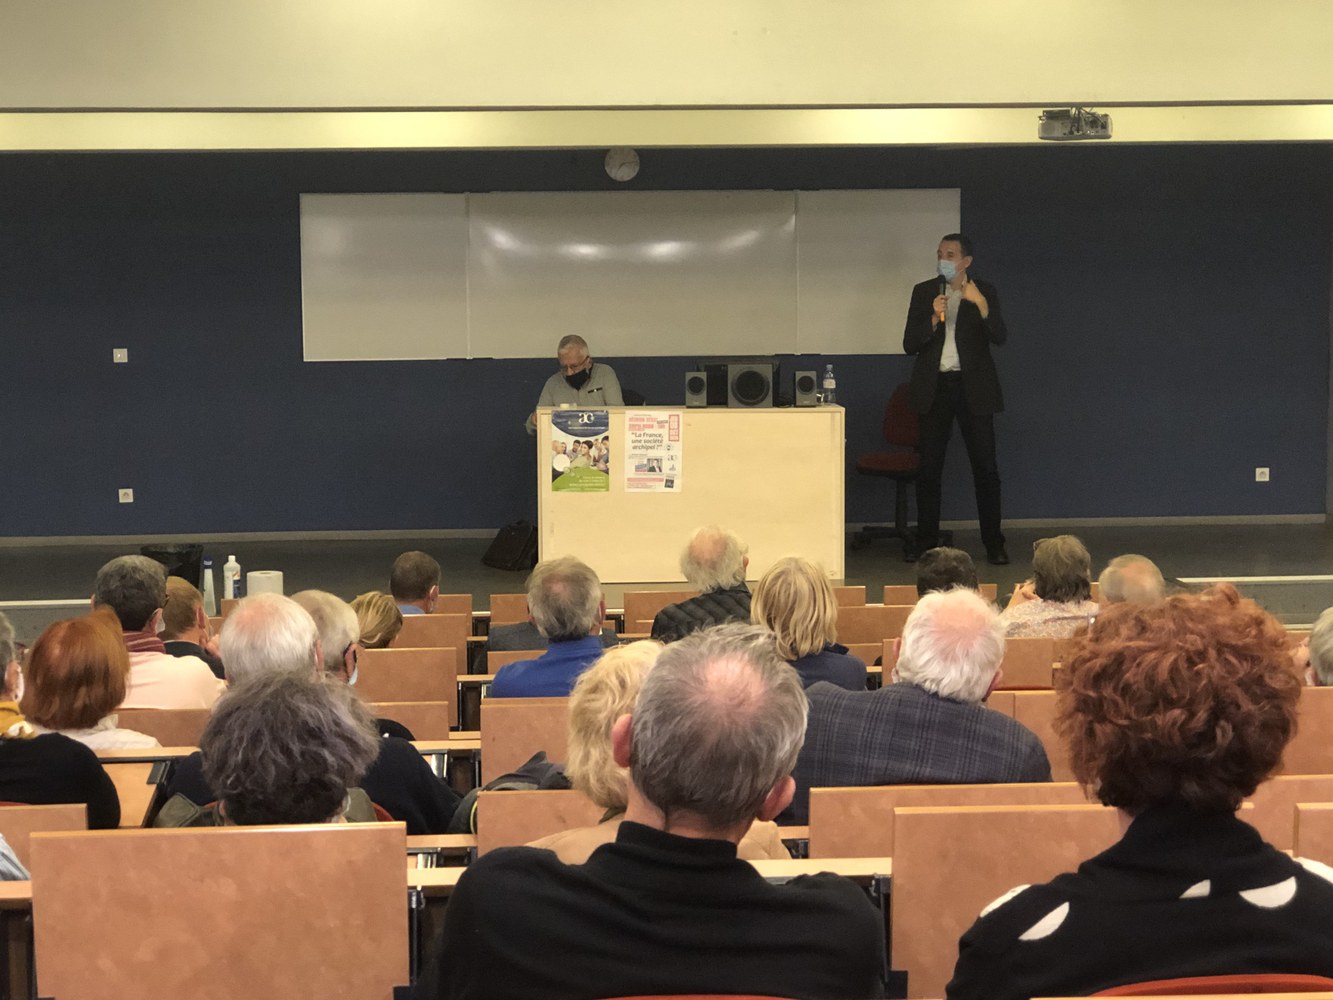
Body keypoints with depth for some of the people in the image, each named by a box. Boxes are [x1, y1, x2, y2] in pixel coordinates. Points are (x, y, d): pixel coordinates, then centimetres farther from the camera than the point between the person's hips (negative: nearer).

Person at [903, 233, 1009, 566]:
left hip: (973, 388, -2)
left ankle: (994, 544, 4)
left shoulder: (985, 292, 2)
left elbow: (1000, 337, -11)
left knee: (985, 467, -1)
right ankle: (926, 541, 11)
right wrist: (933, 319, -15)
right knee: (929, 467, 4)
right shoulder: (923, 292, 6)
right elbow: (909, 344, 0)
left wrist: (982, 305, -26)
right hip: (934, 388, 2)